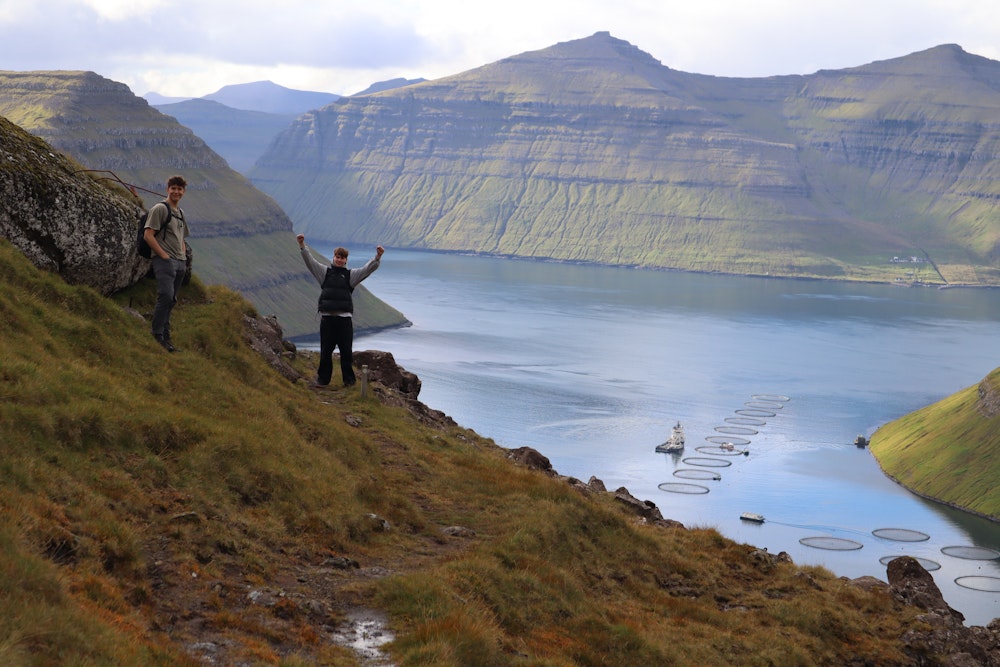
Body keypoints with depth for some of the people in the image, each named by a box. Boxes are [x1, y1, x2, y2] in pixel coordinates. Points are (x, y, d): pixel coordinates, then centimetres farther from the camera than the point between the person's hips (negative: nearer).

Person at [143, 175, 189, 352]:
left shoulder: (180, 213, 22)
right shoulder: (160, 208, -5)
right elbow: (148, 235, -12)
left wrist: (184, 257, 15)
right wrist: (164, 255, -15)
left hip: (180, 263, 8)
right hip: (164, 261, -8)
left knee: (171, 301, 8)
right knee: (166, 296, -18)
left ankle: (165, 336, 13)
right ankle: (158, 335, -13)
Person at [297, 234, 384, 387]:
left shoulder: (351, 275, 10)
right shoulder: (325, 271, 12)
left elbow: (367, 269, -1)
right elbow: (310, 261, 5)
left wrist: (378, 257, -17)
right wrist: (302, 245, -7)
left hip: (345, 318, 0)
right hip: (327, 317, 0)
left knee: (347, 351, 3)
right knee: (325, 351, 6)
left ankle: (349, 379, 13)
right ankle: (323, 378, 15)